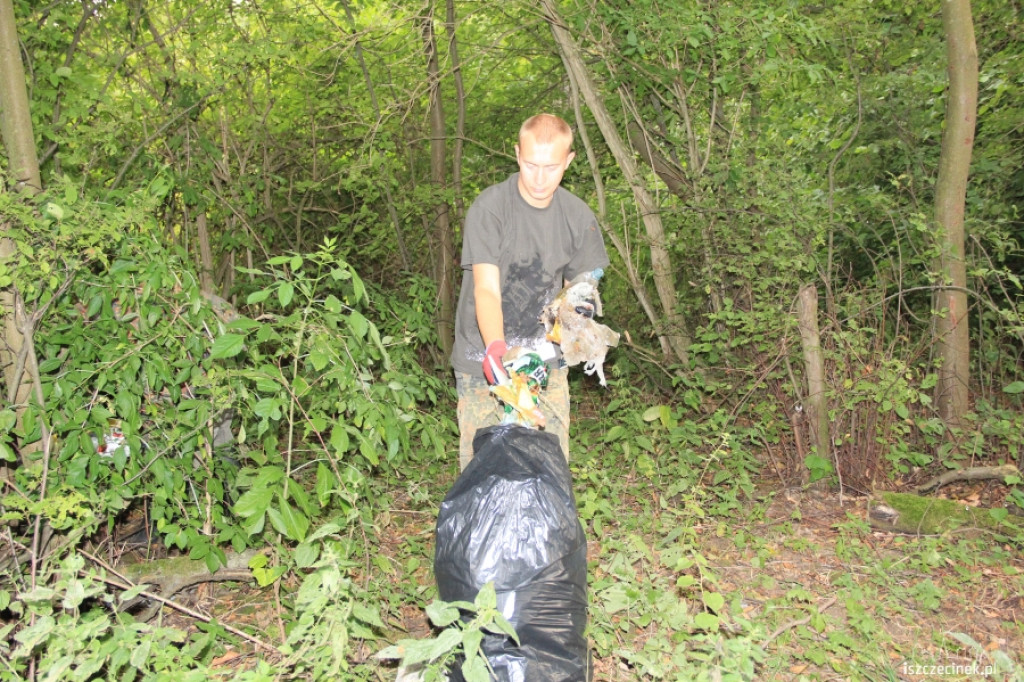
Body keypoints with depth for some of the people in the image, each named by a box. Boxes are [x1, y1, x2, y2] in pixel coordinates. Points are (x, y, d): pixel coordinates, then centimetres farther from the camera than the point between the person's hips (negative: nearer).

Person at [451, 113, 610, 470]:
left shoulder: (579, 216, 1)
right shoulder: (489, 208, -13)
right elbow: (485, 289, -21)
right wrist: (495, 345, -39)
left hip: (546, 358, 3)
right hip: (484, 359, -3)